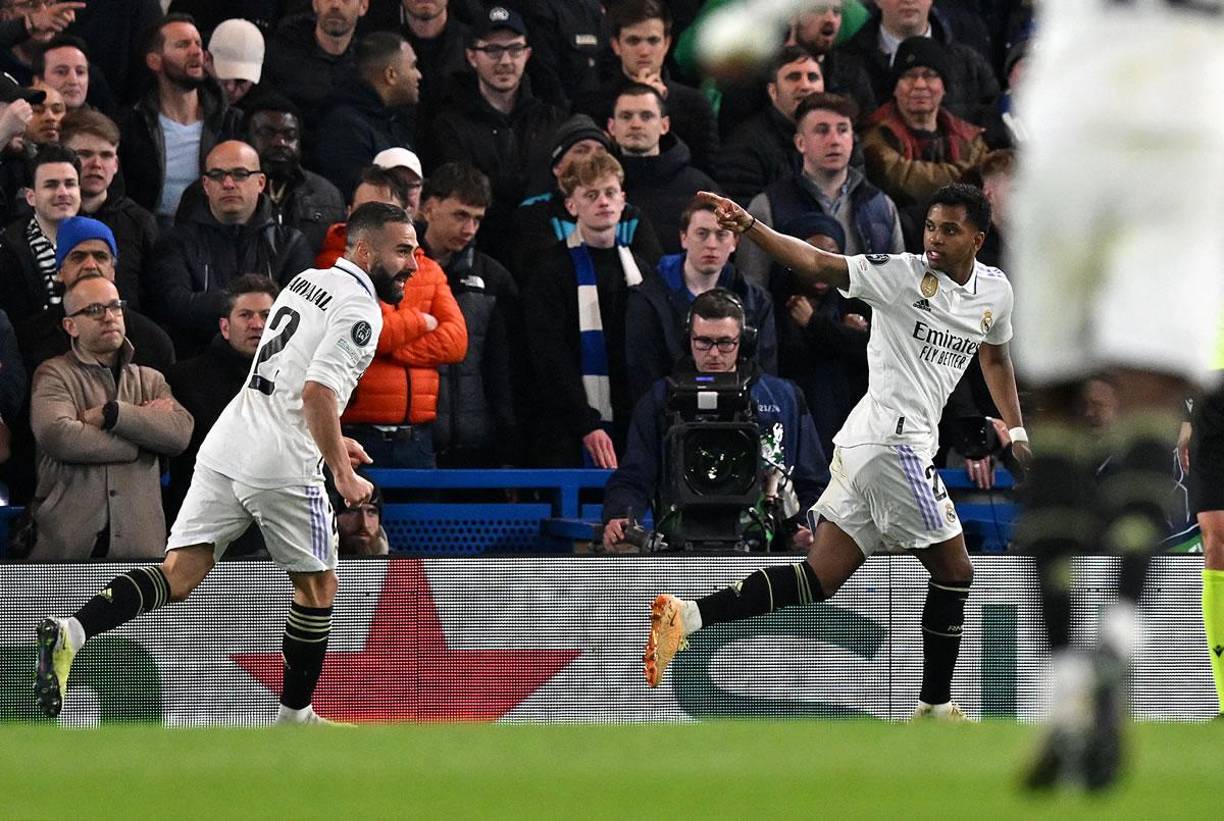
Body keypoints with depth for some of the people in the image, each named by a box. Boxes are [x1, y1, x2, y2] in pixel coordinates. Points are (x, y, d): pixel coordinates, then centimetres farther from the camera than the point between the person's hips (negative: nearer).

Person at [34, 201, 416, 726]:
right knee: (318, 584, 13)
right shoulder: (359, 309, -10)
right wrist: (343, 473, -15)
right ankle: (294, 714, 22)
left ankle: (70, 633, -22)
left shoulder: (307, 282, 19)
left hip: (227, 447, 7)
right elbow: (318, 391, -21)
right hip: (282, 466, -7)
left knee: (179, 576, -1)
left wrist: (328, 439, 33)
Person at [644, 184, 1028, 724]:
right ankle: (935, 705, 13)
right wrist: (750, 228, -31)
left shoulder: (995, 290, 14)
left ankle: (687, 615, -6)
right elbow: (818, 265, -17)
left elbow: (995, 357, 32)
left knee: (818, 581, 2)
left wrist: (1016, 431, 29)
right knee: (954, 572, 1)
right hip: (896, 441, -7)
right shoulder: (903, 274, -7)